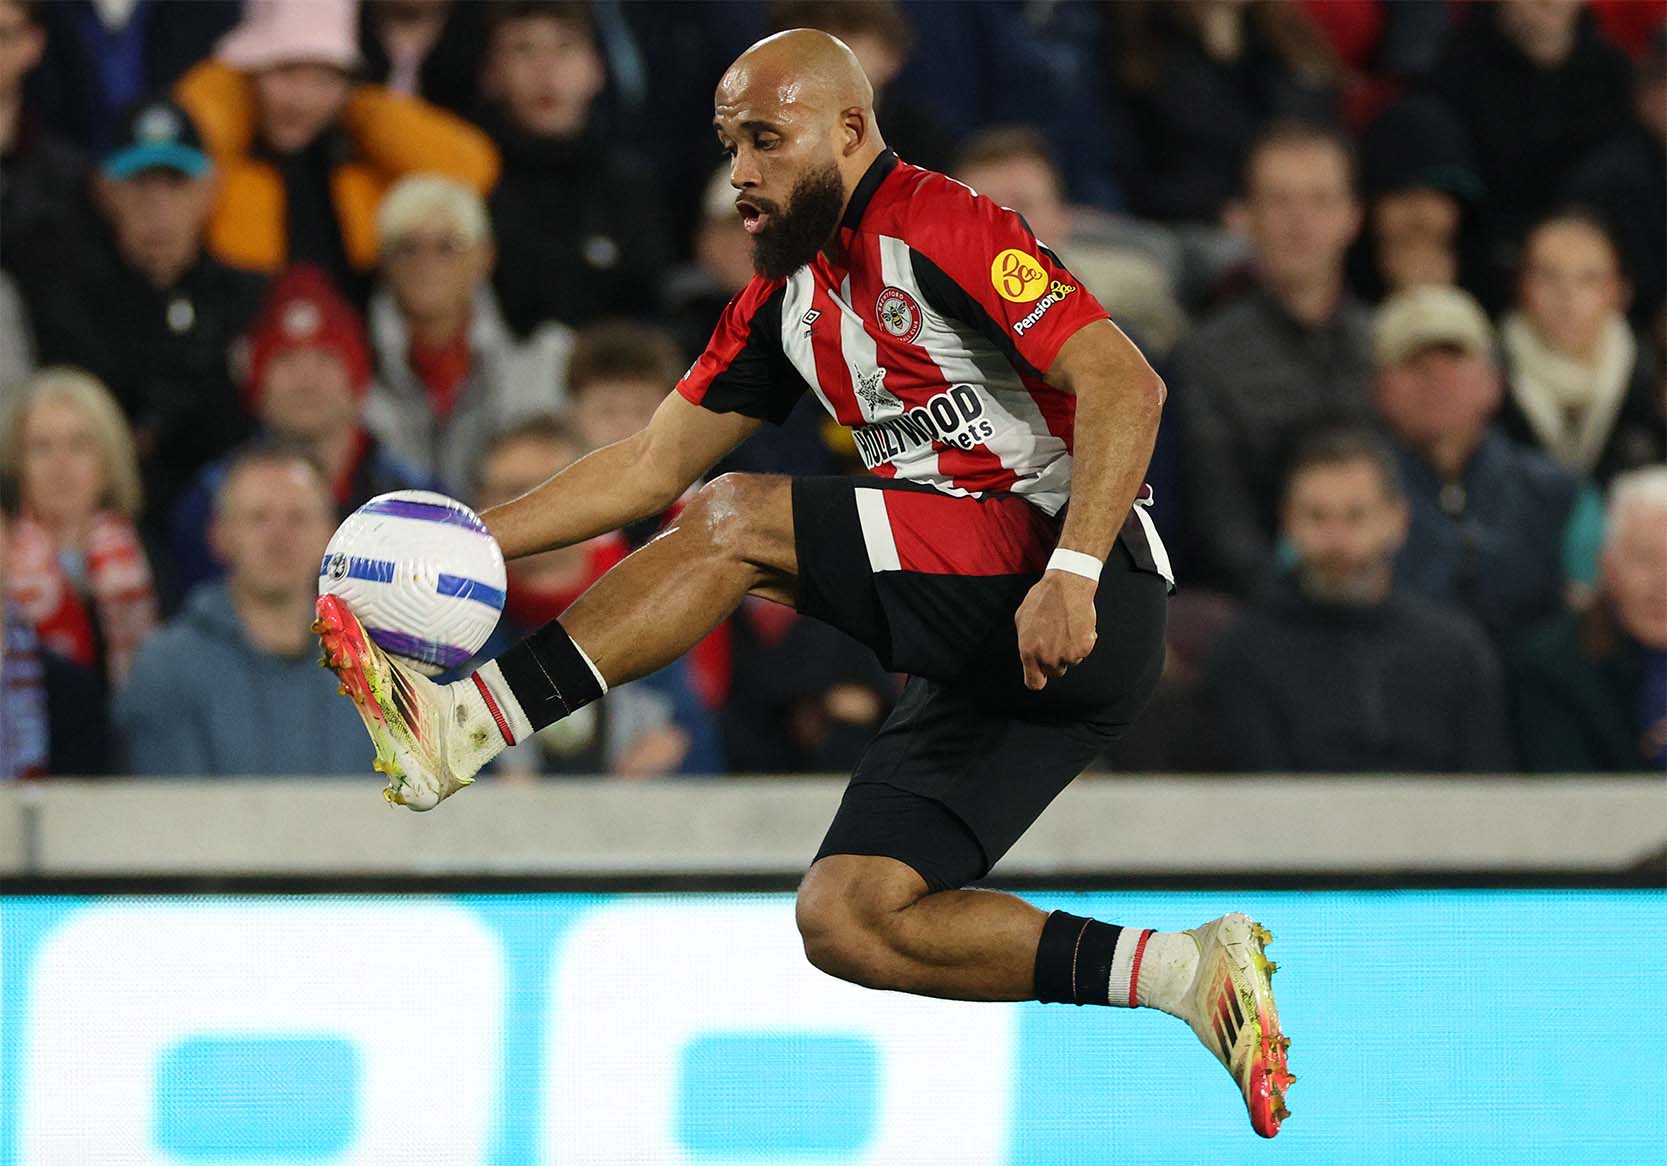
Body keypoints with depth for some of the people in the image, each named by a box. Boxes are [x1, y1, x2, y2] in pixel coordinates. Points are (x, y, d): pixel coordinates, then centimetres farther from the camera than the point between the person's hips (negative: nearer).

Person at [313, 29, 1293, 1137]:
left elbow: (1125, 385, -19)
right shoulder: (789, 300, 18)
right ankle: (1185, 973, -1)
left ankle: (464, 726, -16)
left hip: (1086, 607, -9)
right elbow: (654, 464, 22)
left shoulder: (939, 226, -9)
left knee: (737, 520, -17)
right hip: (983, 656, 9)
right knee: (844, 919, -2)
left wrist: (1071, 572, -29)